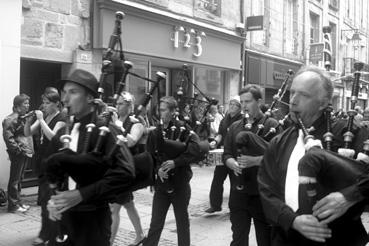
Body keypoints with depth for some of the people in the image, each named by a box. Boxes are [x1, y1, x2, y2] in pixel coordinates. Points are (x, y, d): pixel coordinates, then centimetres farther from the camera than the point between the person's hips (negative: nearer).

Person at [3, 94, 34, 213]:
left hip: (25, 153, 9)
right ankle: (13, 205, 7)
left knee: (19, 179, 17)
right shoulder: (11, 119, -13)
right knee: (14, 179, -1)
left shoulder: (23, 118, 15)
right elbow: (8, 137, -20)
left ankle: (18, 202, 26)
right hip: (18, 154, -9)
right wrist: (18, 149, -18)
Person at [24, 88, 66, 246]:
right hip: (42, 162, 8)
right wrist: (28, 121, -10)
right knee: (43, 198, 14)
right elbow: (27, 133, 9)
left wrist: (40, 120, -20)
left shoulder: (61, 119, -9)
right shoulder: (43, 117, 12)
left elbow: (52, 136, -23)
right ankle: (53, 231, 27)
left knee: (47, 199, -6)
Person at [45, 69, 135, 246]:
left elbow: (125, 174, -25)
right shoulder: (61, 134, 7)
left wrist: (81, 194, -25)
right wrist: (52, 200, -5)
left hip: (92, 219, -6)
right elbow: (50, 171, 14)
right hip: (63, 216, 6)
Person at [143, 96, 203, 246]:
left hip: (180, 184, -3)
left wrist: (175, 162, -26)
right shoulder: (155, 133, 3)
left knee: (182, 222, 12)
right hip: (161, 184, 3)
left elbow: (197, 151, -20)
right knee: (155, 223, 8)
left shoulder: (183, 130, -8)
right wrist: (158, 169, -18)